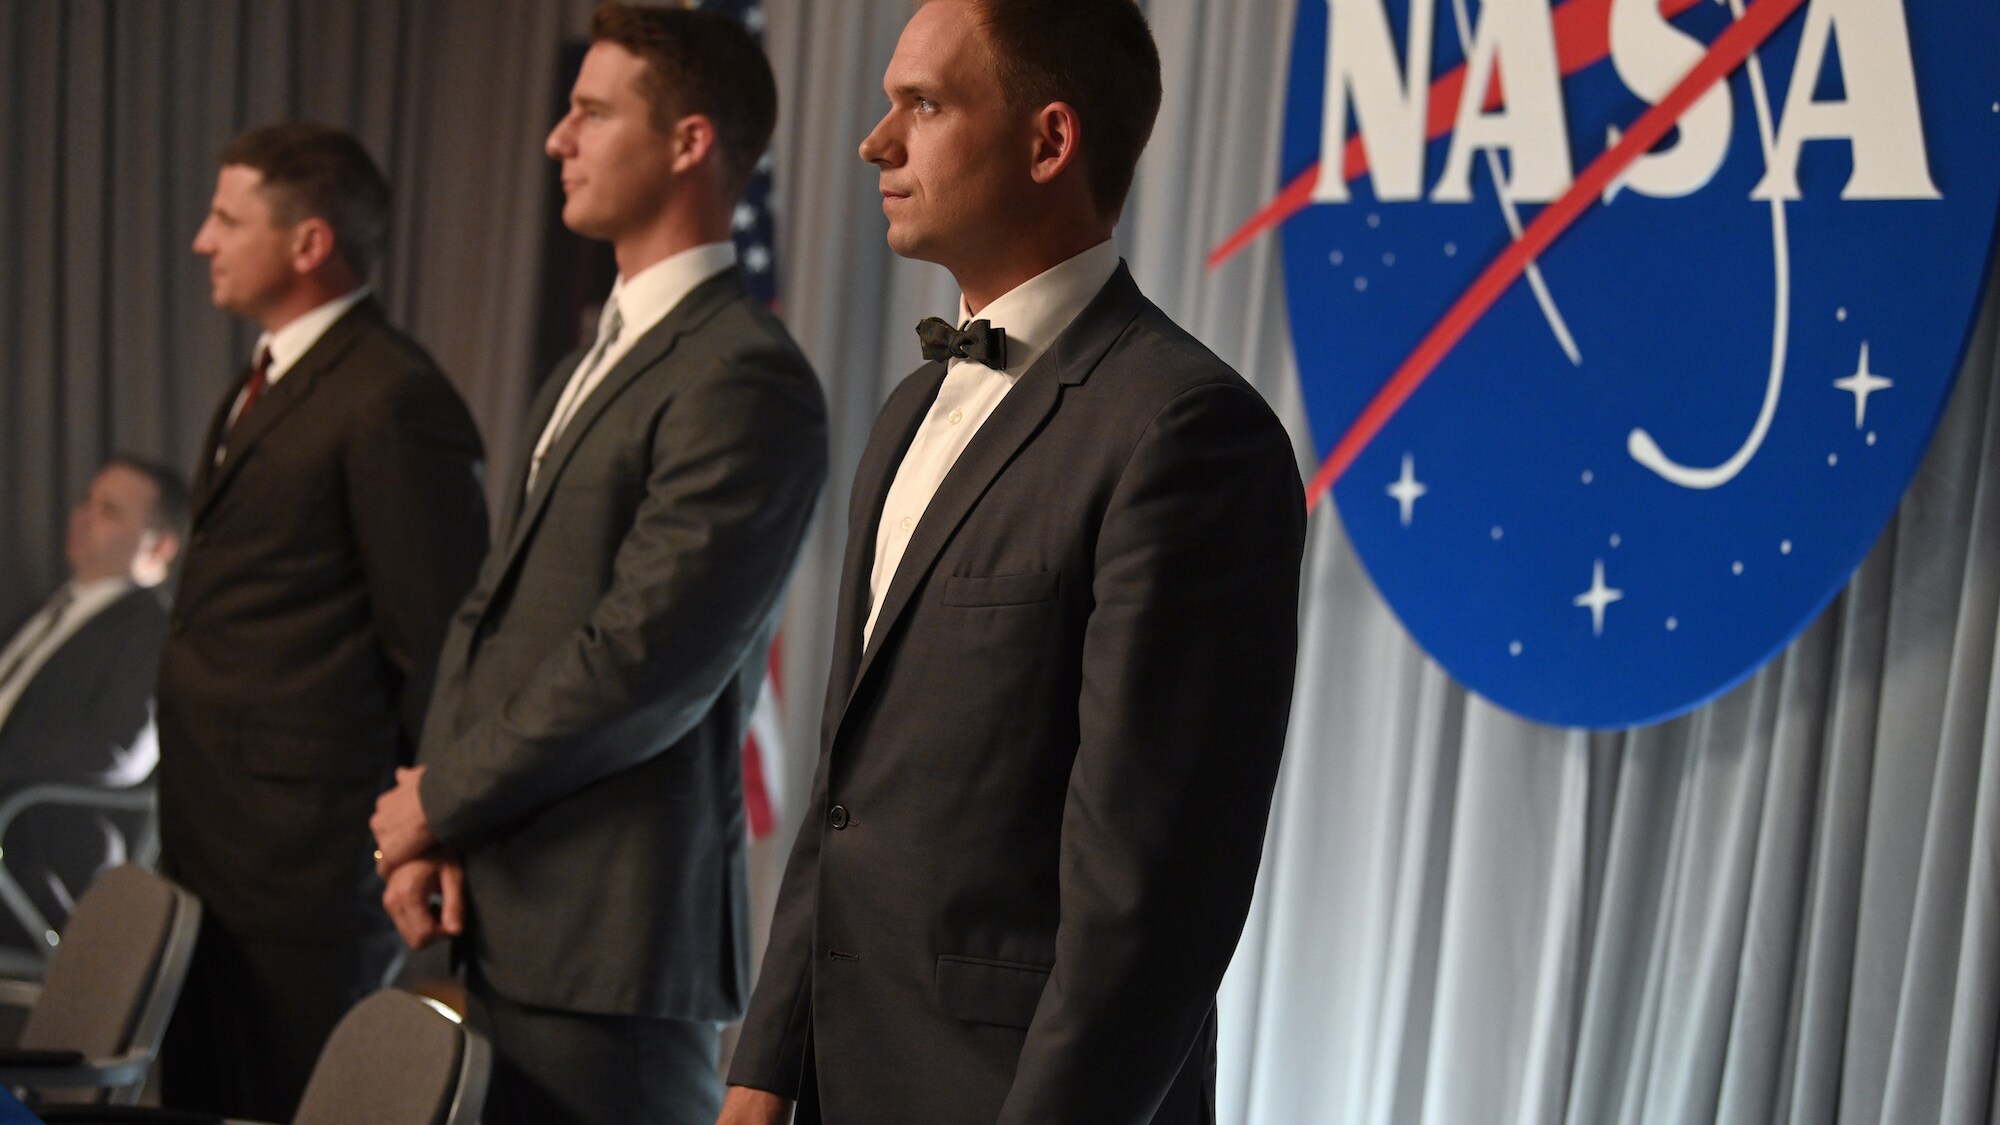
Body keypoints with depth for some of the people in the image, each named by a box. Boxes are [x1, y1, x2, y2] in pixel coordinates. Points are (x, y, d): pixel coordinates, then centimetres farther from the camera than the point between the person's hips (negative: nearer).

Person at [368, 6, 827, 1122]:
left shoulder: (745, 381, -15)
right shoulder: (595, 361, 17)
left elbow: (641, 666, -19)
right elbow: (495, 610, 14)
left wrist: (441, 802, -7)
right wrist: (435, 829, 1)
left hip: (605, 945, -8)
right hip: (494, 915, 8)